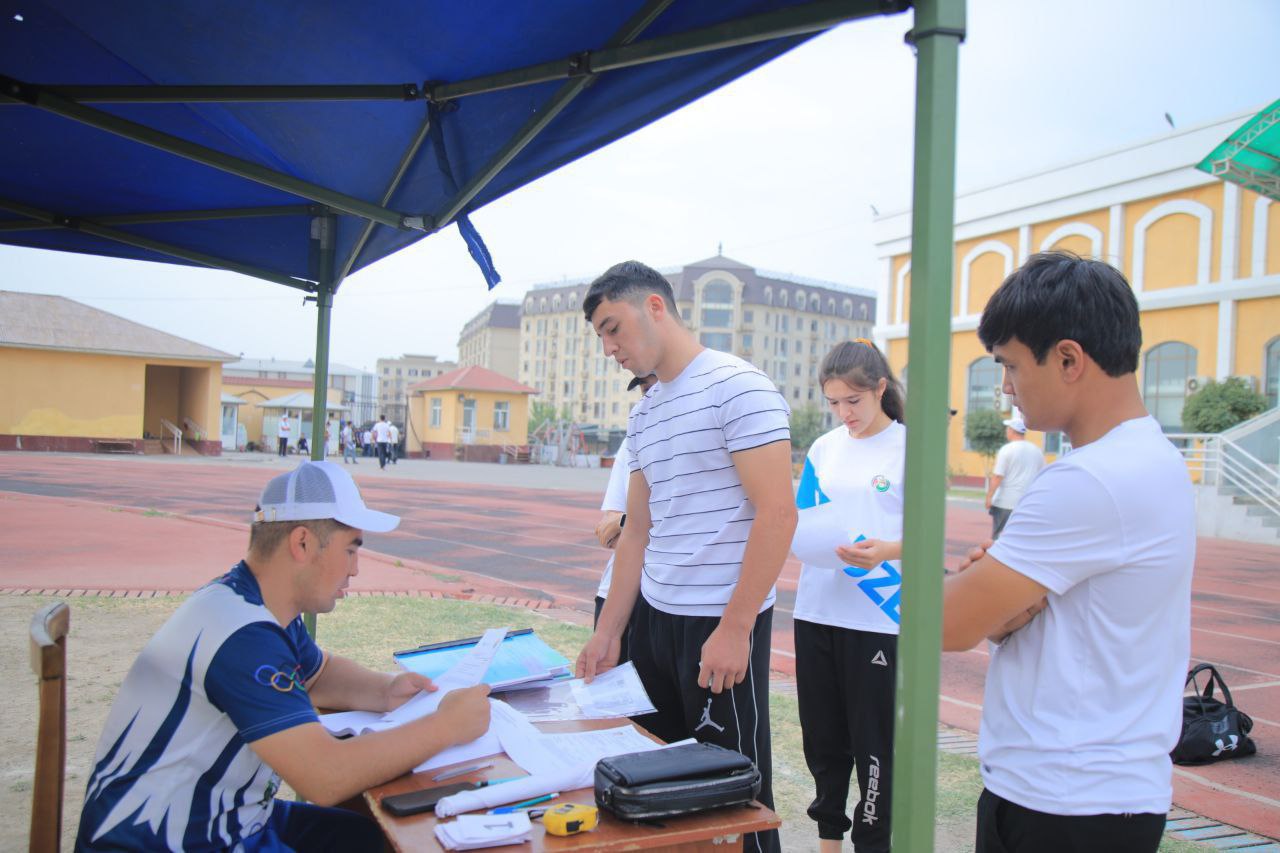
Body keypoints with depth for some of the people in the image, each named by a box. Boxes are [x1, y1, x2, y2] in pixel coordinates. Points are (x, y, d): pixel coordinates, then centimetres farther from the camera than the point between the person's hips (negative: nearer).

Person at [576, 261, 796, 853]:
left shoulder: (736, 387, -11)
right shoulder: (643, 415, 13)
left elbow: (777, 514, -16)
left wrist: (734, 629, -18)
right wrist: (607, 632, 13)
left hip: (720, 626, -7)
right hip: (653, 617, 7)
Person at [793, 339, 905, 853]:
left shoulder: (910, 447, -6)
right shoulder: (824, 448, 8)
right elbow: (801, 518, 12)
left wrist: (886, 551, -26)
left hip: (878, 617, -5)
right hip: (817, 611, 5)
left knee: (873, 740, 6)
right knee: (822, 735, 16)